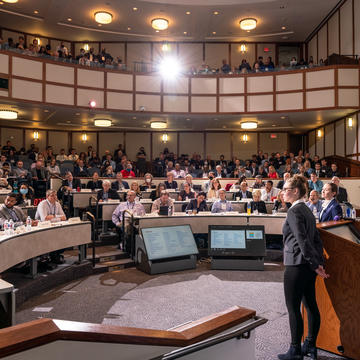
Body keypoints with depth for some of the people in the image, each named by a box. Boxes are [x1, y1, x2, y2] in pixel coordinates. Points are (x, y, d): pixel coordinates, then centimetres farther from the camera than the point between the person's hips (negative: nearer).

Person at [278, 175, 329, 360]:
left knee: (293, 308, 1)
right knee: (311, 305, 16)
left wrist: (315, 264, -17)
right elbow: (316, 239, 14)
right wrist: (320, 263, 13)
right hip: (308, 266, 10)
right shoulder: (307, 211, 13)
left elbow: (302, 241, -21)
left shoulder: (294, 211, -16)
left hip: (297, 265, -9)